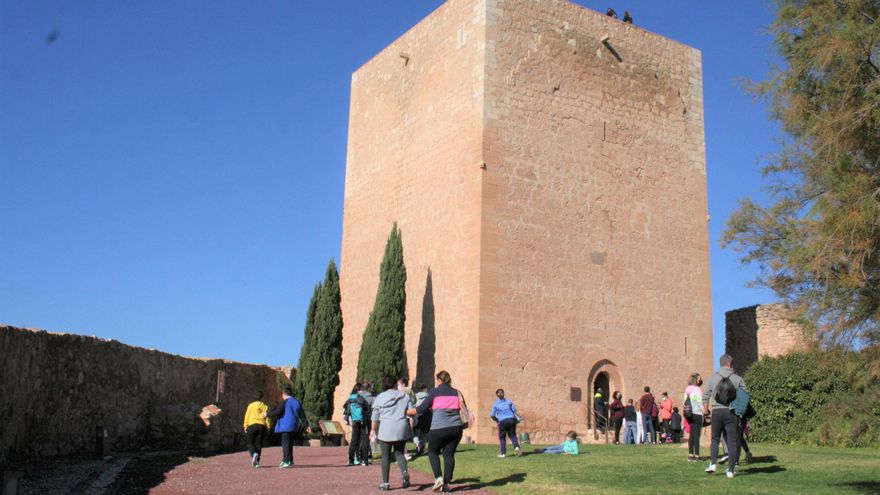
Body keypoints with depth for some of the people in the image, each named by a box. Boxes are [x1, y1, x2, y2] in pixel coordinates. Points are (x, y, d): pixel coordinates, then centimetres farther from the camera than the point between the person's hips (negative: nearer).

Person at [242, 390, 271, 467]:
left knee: (250, 443, 7)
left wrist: (245, 426, 5)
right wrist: (268, 427, 6)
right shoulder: (265, 406, 5)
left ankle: (254, 454, -21)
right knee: (258, 444, 7)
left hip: (252, 425, -2)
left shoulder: (251, 405, 2)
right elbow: (267, 417, 2)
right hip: (262, 426, 2)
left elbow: (247, 416, 1)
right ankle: (257, 461, 4)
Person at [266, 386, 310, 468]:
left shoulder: (284, 402, -8)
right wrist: (307, 425, 15)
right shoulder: (297, 402, 13)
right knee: (289, 442, 17)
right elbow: (302, 415, 13)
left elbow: (277, 412, -15)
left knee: (285, 442, -6)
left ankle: (287, 461, -11)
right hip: (293, 425, 7)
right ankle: (290, 460, 22)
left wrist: (267, 414, -1)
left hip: (285, 426, -7)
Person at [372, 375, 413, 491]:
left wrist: (373, 430, 14)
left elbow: (375, 417, 4)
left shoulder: (379, 397, 3)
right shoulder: (405, 396, 8)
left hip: (385, 430, -2)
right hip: (401, 429, 2)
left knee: (386, 457, 7)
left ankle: (385, 483, 7)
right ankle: (404, 472, -11)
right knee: (399, 453, 15)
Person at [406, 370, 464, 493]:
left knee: (432, 452, 13)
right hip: (455, 427, 4)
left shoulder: (434, 392, 1)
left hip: (439, 427, -3)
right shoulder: (456, 393, 13)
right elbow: (462, 409, 13)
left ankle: (438, 477, -3)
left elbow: (422, 409, -1)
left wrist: (406, 412, 10)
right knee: (449, 454, 8)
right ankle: (446, 483, 6)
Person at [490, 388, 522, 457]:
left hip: (502, 421, -2)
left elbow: (492, 415, 0)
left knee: (502, 437, 12)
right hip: (511, 420, 2)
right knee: (512, 435, 15)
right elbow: (514, 410, 6)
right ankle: (516, 447, -9)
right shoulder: (508, 401, 8)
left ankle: (503, 453, 8)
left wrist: (496, 420, 19)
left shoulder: (495, 404, 3)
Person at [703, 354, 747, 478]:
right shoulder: (737, 379, -1)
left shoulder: (713, 378, 4)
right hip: (731, 412, -1)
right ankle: (731, 470, 3)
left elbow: (705, 395, 8)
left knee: (715, 439, 15)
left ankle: (713, 463, 1)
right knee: (732, 441, 4)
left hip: (716, 412, 2)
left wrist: (705, 409, 23)